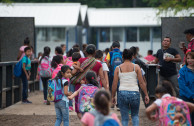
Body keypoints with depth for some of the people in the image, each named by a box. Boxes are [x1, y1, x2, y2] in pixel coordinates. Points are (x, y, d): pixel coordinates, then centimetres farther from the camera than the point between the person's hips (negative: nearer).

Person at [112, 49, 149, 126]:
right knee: (135, 115, 22)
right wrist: (146, 95, 6)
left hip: (122, 93, 0)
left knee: (124, 118, 8)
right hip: (134, 93, 0)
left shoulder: (118, 68, 4)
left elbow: (114, 84, 3)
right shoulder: (136, 67, 2)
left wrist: (113, 96, 13)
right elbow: (141, 83, 0)